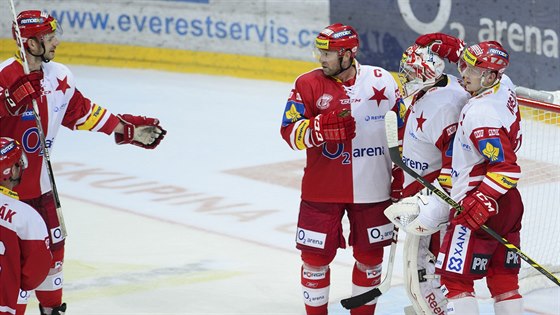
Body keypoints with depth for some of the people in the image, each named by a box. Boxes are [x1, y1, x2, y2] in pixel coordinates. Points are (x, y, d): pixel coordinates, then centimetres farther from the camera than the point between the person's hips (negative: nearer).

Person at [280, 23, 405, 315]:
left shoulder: (382, 80, -1)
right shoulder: (308, 84, -6)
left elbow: (402, 127, 8)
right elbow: (290, 132, -11)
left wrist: (402, 176, 7)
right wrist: (323, 126, -29)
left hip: (372, 189, 1)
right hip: (322, 189, -1)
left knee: (369, 255, 11)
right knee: (316, 255, 2)